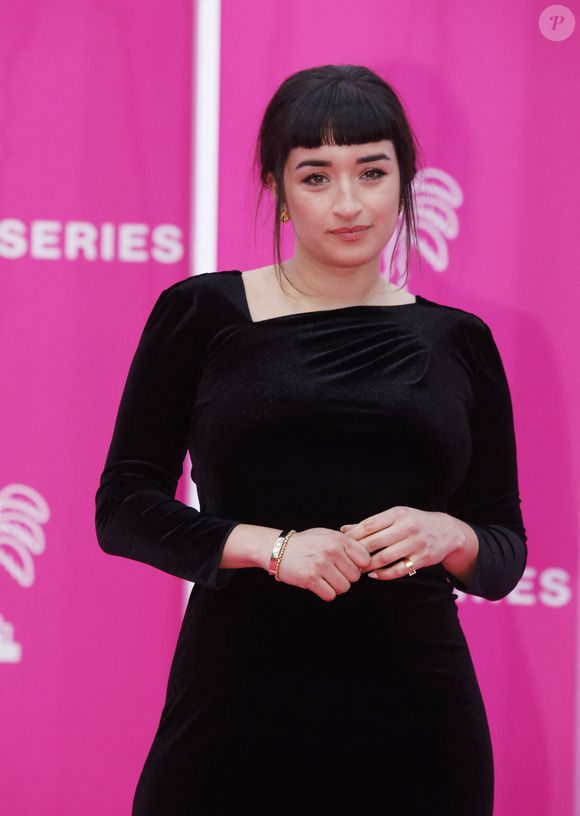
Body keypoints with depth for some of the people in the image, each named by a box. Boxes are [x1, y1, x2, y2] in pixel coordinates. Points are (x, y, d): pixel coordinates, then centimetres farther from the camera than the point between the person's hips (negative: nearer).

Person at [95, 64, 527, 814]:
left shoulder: (457, 342, 8)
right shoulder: (202, 314, 2)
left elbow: (505, 552, 11)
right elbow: (123, 507, 0)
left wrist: (448, 536, -11)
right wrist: (269, 546, -14)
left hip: (415, 717, 2)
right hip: (234, 704, -2)